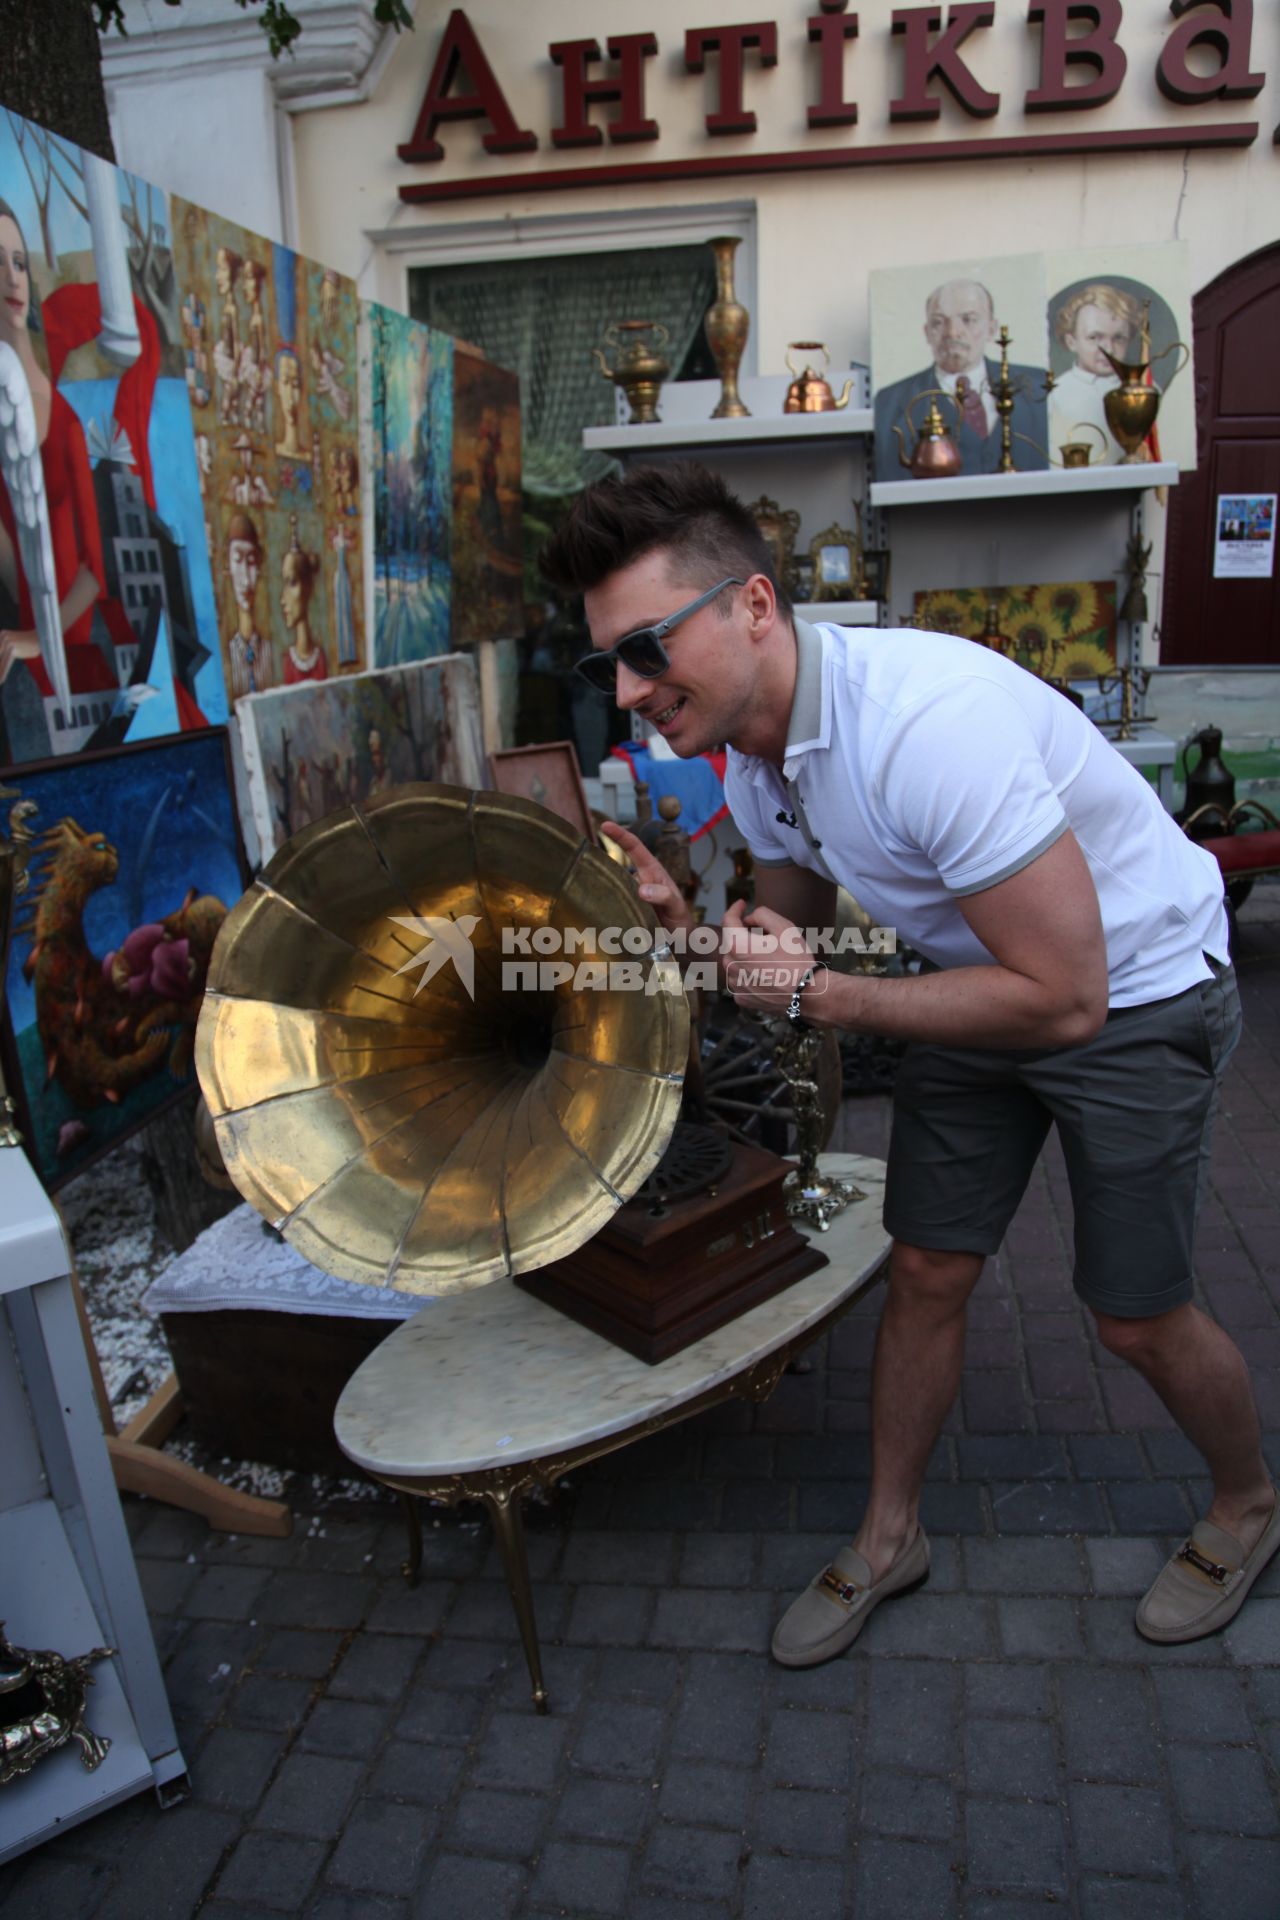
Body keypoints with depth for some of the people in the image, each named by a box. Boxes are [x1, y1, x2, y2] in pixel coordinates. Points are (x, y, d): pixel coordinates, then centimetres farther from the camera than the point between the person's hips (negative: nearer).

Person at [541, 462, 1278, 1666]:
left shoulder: (928, 719, -37)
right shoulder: (753, 750, -9)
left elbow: (1063, 997, -32)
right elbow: (795, 925, 7)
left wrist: (825, 999, -28)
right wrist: (687, 926, -14)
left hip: (1132, 993, -6)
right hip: (979, 983, 7)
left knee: (1136, 1318, 6)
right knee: (925, 1272, 9)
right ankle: (888, 1537, 32)